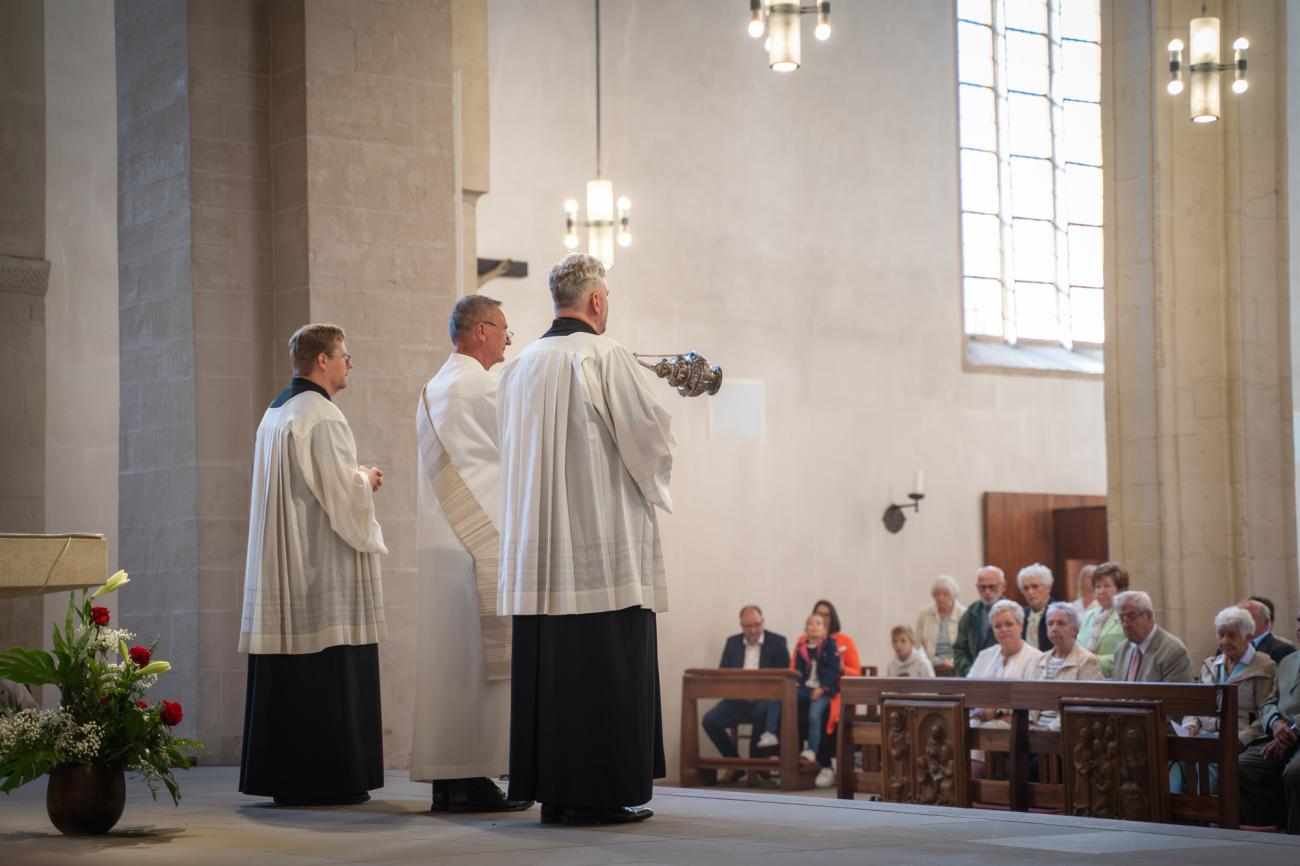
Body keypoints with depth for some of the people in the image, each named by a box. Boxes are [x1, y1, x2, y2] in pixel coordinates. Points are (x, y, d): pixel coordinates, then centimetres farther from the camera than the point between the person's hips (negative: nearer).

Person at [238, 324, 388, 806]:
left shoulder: (275, 414, 16)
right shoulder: (320, 415, -13)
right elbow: (343, 491, -18)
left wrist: (357, 480, 18)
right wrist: (367, 480, 2)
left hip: (282, 566, 9)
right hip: (324, 566, -9)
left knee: (286, 677, 9)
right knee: (328, 674, -5)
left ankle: (281, 777, 11)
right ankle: (325, 778, -4)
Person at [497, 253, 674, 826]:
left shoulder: (519, 367, 11)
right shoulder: (605, 356, -9)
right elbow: (652, 431, -10)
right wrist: (653, 476, 10)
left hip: (539, 548, 7)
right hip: (605, 543, -7)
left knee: (546, 665, 8)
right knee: (607, 667, -2)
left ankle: (551, 789, 11)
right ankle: (601, 792, -2)